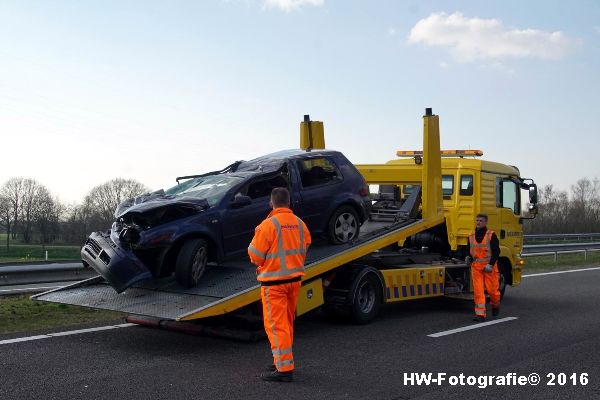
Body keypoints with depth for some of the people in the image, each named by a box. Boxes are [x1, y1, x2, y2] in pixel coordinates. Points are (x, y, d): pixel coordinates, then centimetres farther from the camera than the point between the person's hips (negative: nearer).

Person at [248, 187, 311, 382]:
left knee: (276, 324, -3)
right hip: (295, 278, 7)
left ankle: (284, 368, -5)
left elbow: (255, 256, -12)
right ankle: (283, 361, 29)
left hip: (274, 281, -7)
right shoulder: (300, 224, 3)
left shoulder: (268, 224, -17)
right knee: (287, 323, 18)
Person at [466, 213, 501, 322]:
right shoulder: (471, 236, 9)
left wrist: (491, 264, -14)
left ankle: (496, 306, 34)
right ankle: (480, 314, -2)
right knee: (478, 291, -4)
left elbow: (496, 251, -6)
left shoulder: (491, 235, -4)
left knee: (492, 289, 3)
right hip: (476, 266, 3)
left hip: (489, 267, -3)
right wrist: (469, 258, 0)